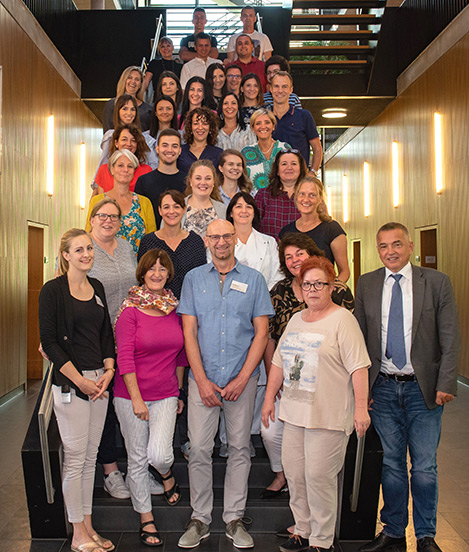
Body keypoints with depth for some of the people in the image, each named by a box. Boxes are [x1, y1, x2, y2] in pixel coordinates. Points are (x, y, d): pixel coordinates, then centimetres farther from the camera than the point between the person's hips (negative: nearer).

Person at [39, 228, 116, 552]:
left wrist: (109, 370, 1)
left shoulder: (97, 288, 11)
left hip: (100, 380, 6)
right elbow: (49, 341, -11)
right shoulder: (53, 290, -8)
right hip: (70, 383, -6)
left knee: (90, 456, 13)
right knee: (75, 458, 2)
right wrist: (80, 380, -13)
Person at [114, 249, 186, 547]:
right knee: (137, 458, 8)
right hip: (132, 394, -2)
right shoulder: (130, 310, -9)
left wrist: (179, 393, 13)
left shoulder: (175, 308, 4)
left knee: (159, 454, -11)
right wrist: (136, 398, -14)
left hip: (166, 394, 2)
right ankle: (146, 519, 28)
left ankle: (167, 474, 26)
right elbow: (125, 358, -12)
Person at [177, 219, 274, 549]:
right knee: (199, 449, 2)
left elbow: (261, 333, 0)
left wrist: (241, 379, -8)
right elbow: (189, 332, 1)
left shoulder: (253, 280, 3)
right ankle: (200, 519, 19)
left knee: (240, 448, 8)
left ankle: (234, 519, 22)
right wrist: (202, 380, -7)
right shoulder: (194, 279, 6)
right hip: (203, 378, 0)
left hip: (242, 379, 0)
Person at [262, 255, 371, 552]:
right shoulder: (296, 319, 14)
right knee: (294, 474, 12)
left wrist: (361, 407, -17)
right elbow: (279, 361, 19)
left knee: (319, 477, -1)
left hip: (328, 416, -7)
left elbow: (358, 366, -12)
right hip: (294, 411, 7)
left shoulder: (343, 320, -7)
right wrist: (270, 397, 17)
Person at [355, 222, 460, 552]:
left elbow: (450, 339, -2)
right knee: (391, 463, 12)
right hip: (382, 388, 2)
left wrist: (446, 384, -10)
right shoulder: (366, 284, 5)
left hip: (423, 389, -2)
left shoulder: (437, 282, -1)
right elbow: (358, 337, 6)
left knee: (424, 467, 5)